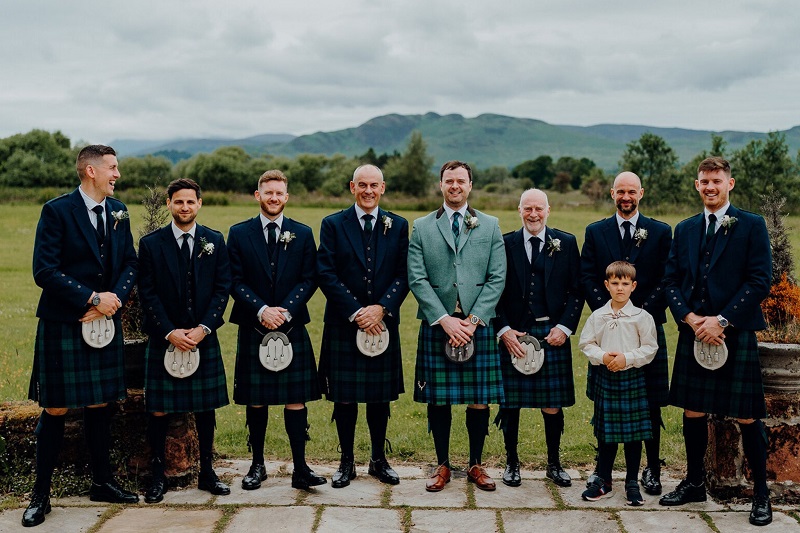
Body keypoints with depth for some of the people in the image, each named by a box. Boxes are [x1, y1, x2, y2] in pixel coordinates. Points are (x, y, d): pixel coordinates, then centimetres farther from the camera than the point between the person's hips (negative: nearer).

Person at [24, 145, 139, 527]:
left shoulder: (118, 212, 9)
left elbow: (130, 263, 11)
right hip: (62, 324, -5)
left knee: (100, 404, 12)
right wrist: (93, 298, -17)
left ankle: (102, 482, 25)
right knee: (55, 409, 0)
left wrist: (115, 298, -8)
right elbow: (44, 271, -15)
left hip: (106, 323, 5)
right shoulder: (56, 211, -10)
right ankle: (41, 494, 12)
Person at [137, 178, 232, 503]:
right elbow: (147, 294, -3)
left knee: (205, 409, 8)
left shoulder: (214, 241, 6)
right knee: (159, 411, 0)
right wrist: (170, 332, -12)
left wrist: (204, 328, -10)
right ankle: (158, 477, 12)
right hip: (164, 340, -1)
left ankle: (207, 473, 20)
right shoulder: (151, 243, 1)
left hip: (204, 338, 2)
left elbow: (222, 288, 2)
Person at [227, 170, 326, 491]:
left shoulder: (303, 234, 7)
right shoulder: (239, 234, 5)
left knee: (295, 399, -1)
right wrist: (262, 310, -14)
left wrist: (285, 311, -12)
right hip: (253, 328, 0)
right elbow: (235, 282, 0)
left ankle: (300, 468, 4)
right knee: (255, 400, 6)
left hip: (292, 326, 0)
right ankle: (257, 464, 18)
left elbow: (309, 280, 2)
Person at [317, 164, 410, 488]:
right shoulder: (332, 225, 1)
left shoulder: (398, 226, 7)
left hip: (383, 325, 2)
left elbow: (404, 276, 2)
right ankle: (347, 462, 17)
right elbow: (326, 275, -6)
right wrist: (356, 312, -13)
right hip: (343, 326, -1)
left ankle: (379, 460, 22)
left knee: (380, 396, 8)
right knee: (344, 397, 4)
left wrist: (380, 308, -13)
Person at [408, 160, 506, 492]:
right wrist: (444, 319, -12)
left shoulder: (490, 226, 8)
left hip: (478, 325, 0)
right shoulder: (422, 228, 6)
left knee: (479, 400, 4)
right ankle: (443, 466, 18)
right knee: (438, 400, 5)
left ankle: (476, 465, 19)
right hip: (436, 325, 0)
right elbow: (417, 279, -2)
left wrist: (473, 319, -10)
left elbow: (497, 278, 1)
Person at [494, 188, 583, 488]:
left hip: (553, 335, 0)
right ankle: (512, 463, 20)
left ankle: (554, 464, 20)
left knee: (553, 406, 4)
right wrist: (504, 330, -6)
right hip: (514, 335, 0)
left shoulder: (566, 243, 6)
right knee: (510, 403, 4)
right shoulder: (505, 244, 4)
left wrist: (565, 327, -5)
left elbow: (576, 290, 6)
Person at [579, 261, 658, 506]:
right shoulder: (597, 316, 2)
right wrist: (602, 357, -12)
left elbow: (650, 348, -5)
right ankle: (603, 480, 21)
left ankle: (632, 483, 17)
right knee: (606, 431, 10)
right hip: (605, 377, 2)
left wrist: (627, 358, -16)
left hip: (633, 378, -2)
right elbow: (586, 343, 5)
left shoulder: (641, 317, -5)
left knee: (633, 432, 4)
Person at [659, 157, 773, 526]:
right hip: (693, 332, 4)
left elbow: (759, 281, -8)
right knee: (692, 411, 10)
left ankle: (761, 493, 13)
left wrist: (721, 321, -14)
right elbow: (671, 281, 10)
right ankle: (694, 483, 25)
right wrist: (689, 317, -8)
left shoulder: (752, 226, -1)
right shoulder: (684, 230, 13)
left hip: (736, 333, -4)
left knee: (746, 416, -1)